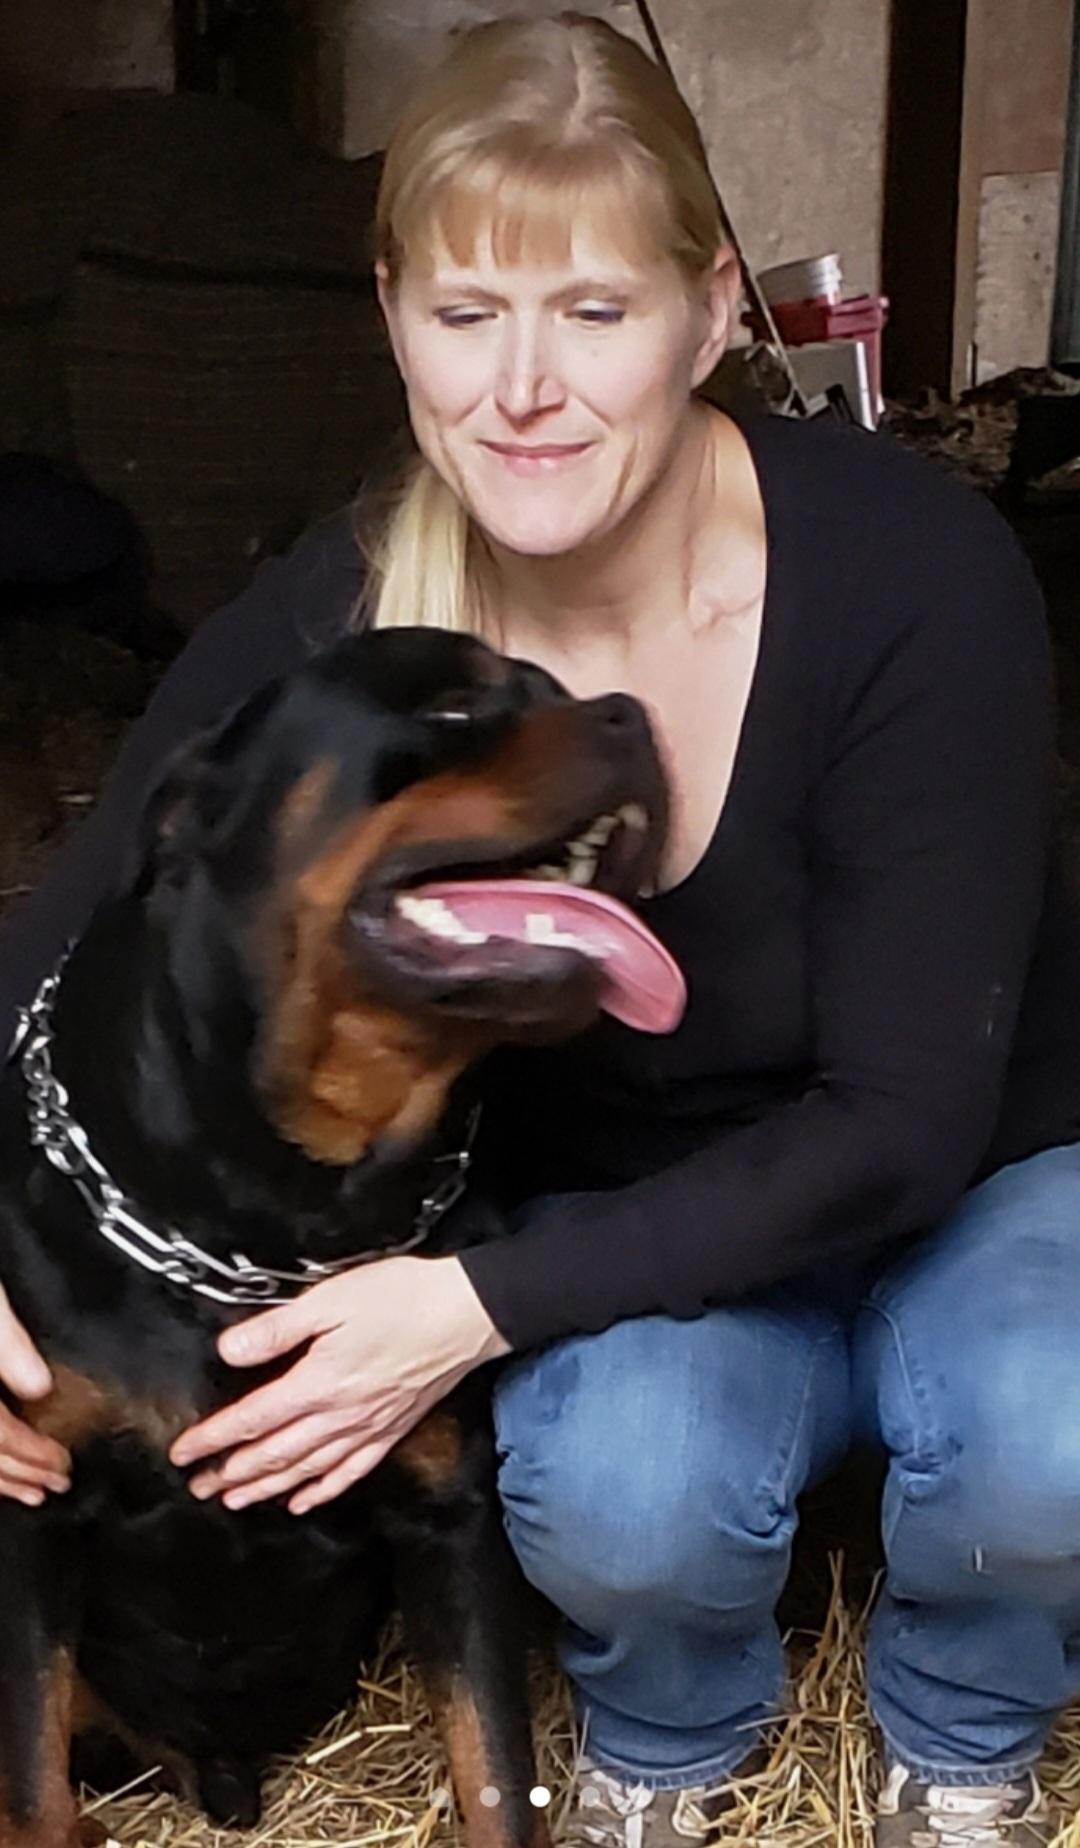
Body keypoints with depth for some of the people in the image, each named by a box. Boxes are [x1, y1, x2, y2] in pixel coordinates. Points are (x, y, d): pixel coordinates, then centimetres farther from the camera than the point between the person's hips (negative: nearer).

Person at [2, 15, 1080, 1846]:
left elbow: (903, 1117, -25)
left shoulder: (910, 569, -27)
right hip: (637, 1241, 1)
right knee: (620, 1490, -32)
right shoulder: (333, 628, -20)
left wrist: (487, 1302, -32)